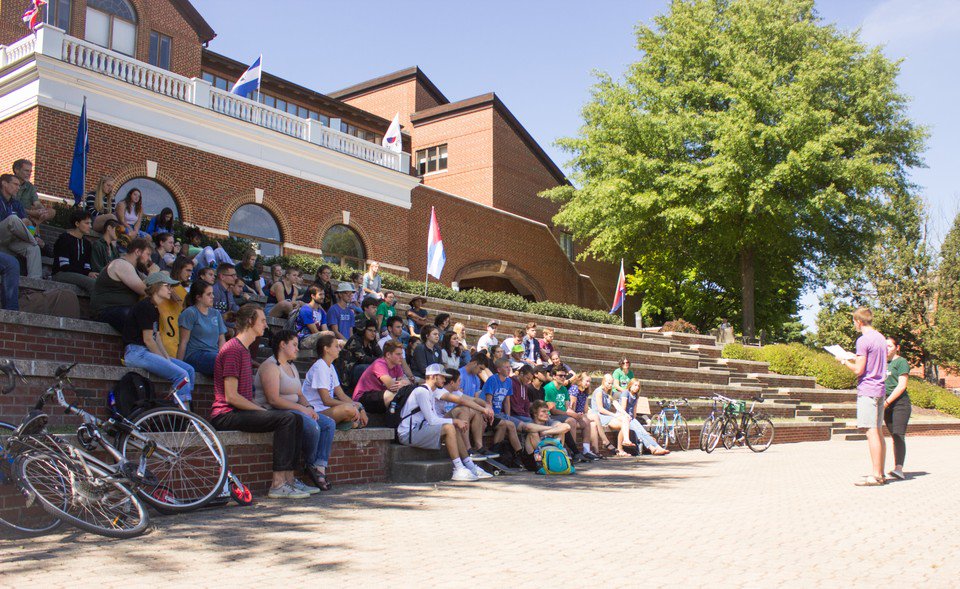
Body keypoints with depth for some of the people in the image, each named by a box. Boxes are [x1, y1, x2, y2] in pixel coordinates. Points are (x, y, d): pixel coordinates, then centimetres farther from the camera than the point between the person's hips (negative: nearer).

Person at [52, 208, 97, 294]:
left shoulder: (86, 243, 20)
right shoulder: (64, 238, -2)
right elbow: (64, 266, -12)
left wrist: (90, 273, -11)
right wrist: (87, 273, -20)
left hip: (79, 275, 7)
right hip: (61, 274, -6)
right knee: (92, 282, -35)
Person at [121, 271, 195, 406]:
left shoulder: (154, 309, 20)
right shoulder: (145, 306, -11)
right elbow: (148, 340, -14)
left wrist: (168, 359, 3)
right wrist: (164, 360, -10)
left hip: (146, 352, 10)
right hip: (136, 352, -10)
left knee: (189, 370, 1)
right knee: (181, 374, -21)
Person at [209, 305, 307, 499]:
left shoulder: (244, 350, 22)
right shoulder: (233, 349, -11)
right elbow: (231, 396, -19)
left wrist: (262, 410, 7)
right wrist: (263, 411, -15)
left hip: (240, 412, 10)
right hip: (226, 415, -10)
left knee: (296, 419, 1)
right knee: (286, 418, -24)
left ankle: (288, 479, -4)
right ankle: (278, 484, -25)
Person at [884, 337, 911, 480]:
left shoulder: (901, 362, -3)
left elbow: (902, 385, -12)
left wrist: (887, 402, -17)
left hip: (900, 403, -7)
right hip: (886, 405, 7)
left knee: (898, 436, -17)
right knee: (894, 437, 10)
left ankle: (899, 469, -26)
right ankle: (895, 467, 12)